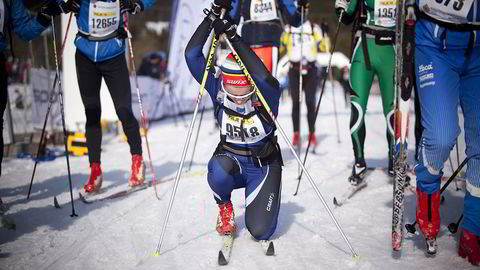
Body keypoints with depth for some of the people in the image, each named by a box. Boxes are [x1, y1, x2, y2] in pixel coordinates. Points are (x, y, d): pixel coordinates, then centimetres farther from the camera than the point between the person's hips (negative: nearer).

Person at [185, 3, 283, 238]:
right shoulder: (218, 92, -15)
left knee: (260, 232, -13)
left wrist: (232, 35, -45)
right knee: (218, 170, -37)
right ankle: (224, 207, 0)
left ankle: (258, 197, 24)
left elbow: (263, 77, -46)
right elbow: (192, 56, -23)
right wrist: (213, 16, -28)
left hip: (263, 165, -1)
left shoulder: (267, 94, -22)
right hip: (230, 158, 1)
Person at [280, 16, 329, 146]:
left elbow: (324, 47, -1)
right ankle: (296, 134, 9)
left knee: (310, 102, -2)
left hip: (311, 70, 0)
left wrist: (324, 34, -14)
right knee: (295, 103, 1)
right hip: (294, 71, 0)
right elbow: (279, 47, 6)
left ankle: (312, 133, 8)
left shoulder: (314, 28, 4)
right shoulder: (288, 29, 6)